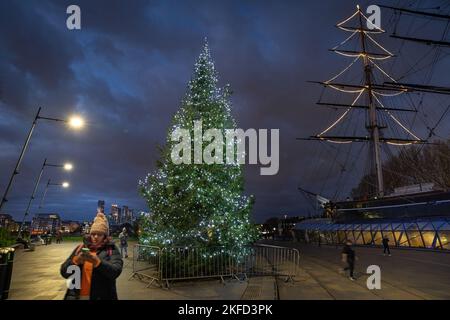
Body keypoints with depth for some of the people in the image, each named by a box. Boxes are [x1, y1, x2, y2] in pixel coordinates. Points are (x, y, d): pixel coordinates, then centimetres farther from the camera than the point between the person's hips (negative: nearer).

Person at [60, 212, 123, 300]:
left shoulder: (111, 249, -4)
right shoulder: (81, 248, 5)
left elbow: (116, 271, -18)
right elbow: (64, 271, 3)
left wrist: (96, 261, -29)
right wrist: (76, 261, -16)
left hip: (102, 297, -2)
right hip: (76, 296, 3)